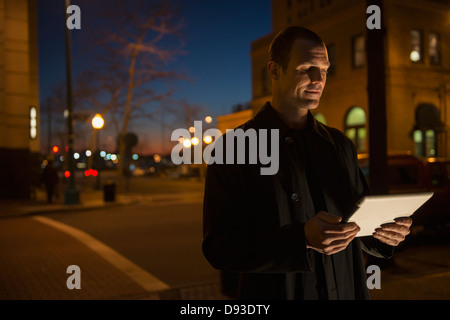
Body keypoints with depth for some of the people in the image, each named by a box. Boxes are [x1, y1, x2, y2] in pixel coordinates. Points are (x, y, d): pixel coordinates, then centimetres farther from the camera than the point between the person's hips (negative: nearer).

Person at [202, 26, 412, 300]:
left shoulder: (340, 144, 4)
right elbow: (219, 248, -18)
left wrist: (385, 233, -11)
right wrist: (302, 239, -29)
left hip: (347, 290, 5)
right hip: (276, 292, -4)